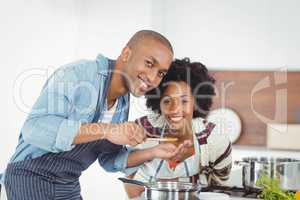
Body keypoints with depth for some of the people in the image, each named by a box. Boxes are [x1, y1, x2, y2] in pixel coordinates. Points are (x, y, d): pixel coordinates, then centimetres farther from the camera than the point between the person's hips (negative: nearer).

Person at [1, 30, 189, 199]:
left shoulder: (124, 103, 2)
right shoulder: (75, 75, -21)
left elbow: (109, 160, 9)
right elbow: (35, 130, -32)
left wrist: (152, 153, -7)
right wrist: (106, 130, -35)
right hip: (31, 178, -7)